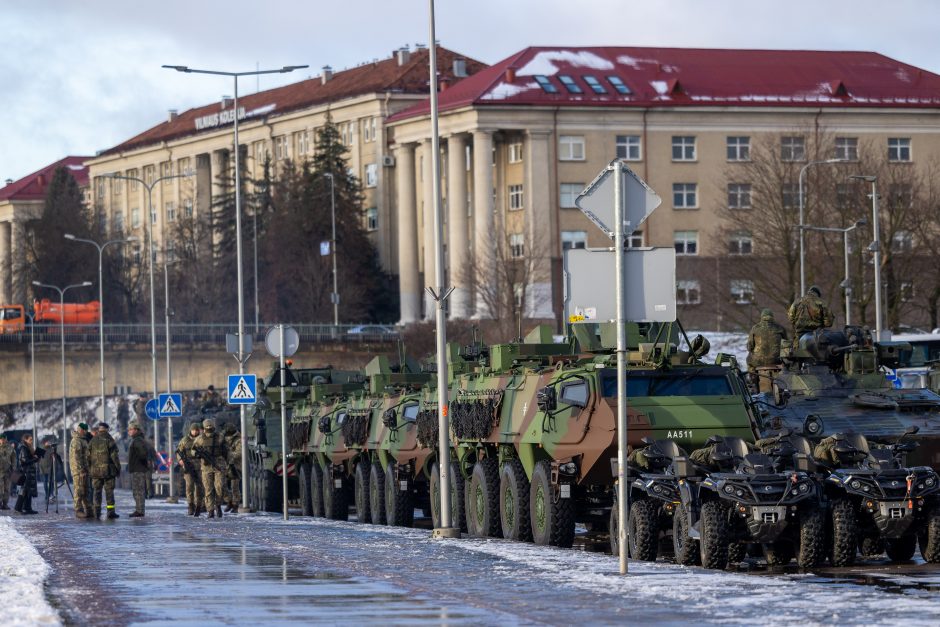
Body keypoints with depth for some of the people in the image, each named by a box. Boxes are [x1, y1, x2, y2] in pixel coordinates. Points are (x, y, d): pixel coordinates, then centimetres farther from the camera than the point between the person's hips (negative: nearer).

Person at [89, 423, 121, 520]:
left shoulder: (93, 441, 6)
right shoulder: (109, 440, -7)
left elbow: (88, 456, 7)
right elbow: (114, 456, -9)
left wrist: (89, 469, 14)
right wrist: (118, 469, -2)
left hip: (95, 471, 3)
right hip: (108, 470, -3)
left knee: (97, 491, 9)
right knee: (109, 491, 0)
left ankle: (97, 512, 6)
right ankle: (110, 512, -3)